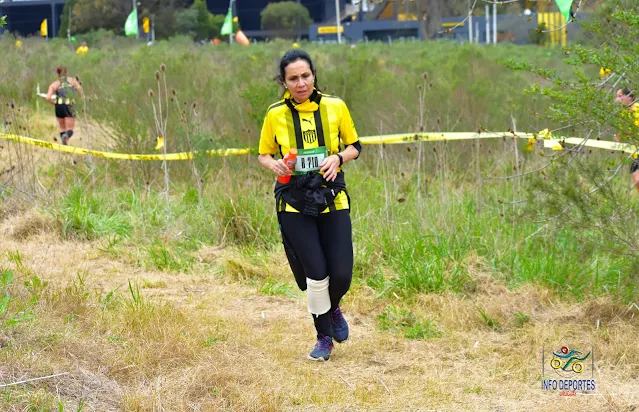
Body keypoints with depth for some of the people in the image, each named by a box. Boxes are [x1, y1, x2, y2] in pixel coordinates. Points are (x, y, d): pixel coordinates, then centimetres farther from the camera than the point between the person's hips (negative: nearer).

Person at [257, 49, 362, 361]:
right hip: (294, 203, -1)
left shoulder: (335, 107, -1)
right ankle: (324, 337, 17)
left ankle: (333, 309, 31)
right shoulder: (276, 114, -2)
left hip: (332, 200, 1)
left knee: (341, 274, -5)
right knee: (316, 273, -6)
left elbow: (354, 146, 9)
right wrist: (274, 164, -13)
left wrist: (338, 158, -12)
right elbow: (263, 154, 10)